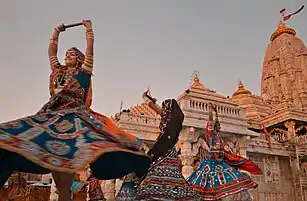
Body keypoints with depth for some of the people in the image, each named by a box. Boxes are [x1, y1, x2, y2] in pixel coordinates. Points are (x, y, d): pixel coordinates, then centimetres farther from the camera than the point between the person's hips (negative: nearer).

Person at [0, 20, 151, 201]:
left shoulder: (83, 71, 9)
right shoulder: (58, 70, 24)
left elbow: (90, 50, 3)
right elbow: (51, 52, 32)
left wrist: (89, 29, 9)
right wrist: (56, 33, 37)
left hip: (73, 114, -6)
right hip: (53, 113, 6)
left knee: (65, 152, -23)